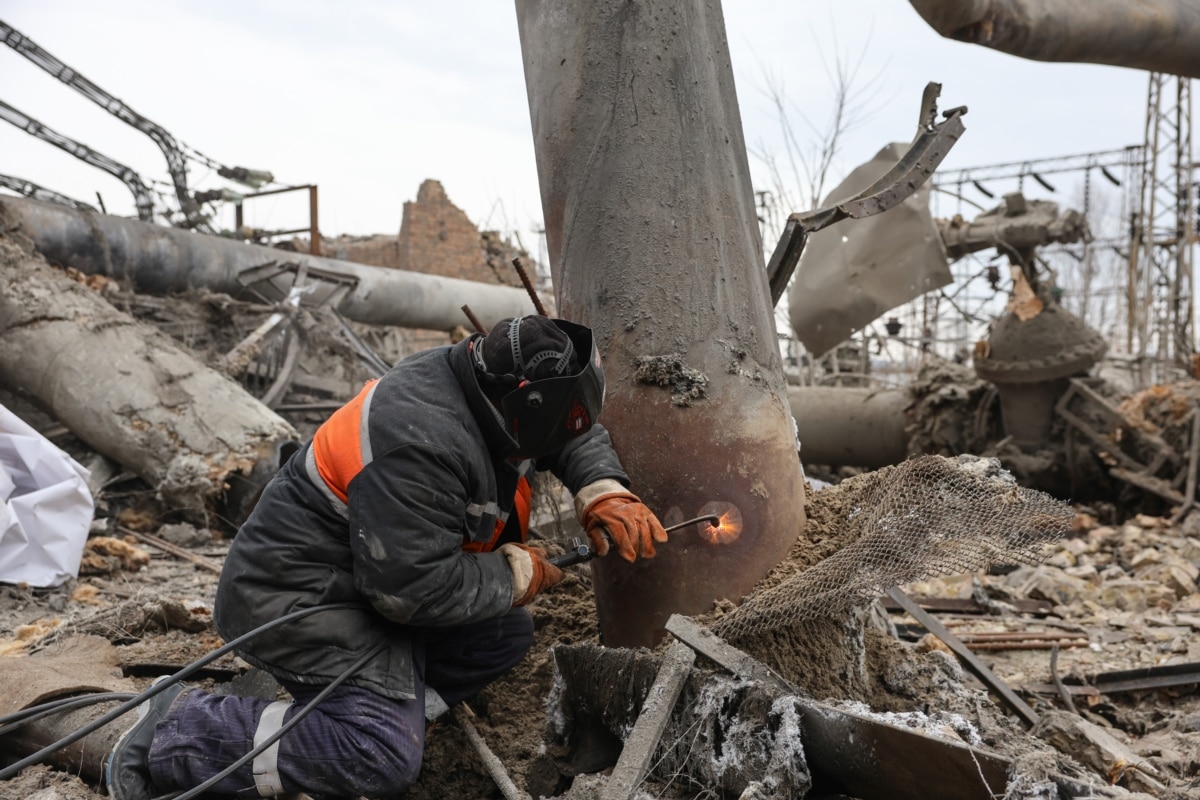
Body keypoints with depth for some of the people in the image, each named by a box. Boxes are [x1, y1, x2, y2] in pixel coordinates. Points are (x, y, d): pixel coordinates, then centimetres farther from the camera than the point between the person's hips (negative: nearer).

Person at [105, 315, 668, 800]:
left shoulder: (485, 384, -3)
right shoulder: (422, 442, -31)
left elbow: (574, 432, 14)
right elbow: (413, 586, -29)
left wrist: (604, 494, -5)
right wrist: (516, 575, -15)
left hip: (362, 579, 10)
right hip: (294, 596, -10)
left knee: (506, 637, 6)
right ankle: (176, 733, -7)